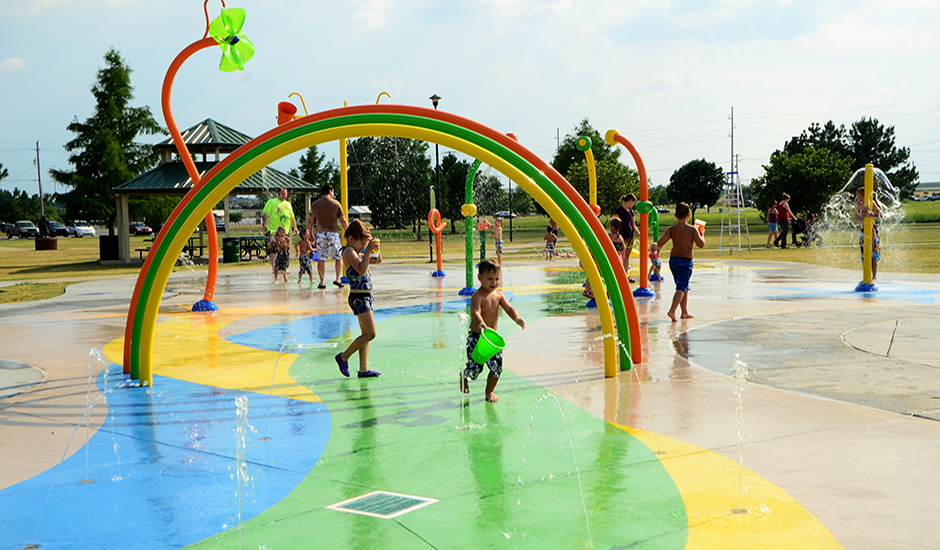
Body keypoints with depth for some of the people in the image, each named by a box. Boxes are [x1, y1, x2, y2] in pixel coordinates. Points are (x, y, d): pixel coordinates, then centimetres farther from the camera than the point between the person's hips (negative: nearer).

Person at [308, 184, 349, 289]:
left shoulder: (315, 204, 7)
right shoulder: (336, 203, 1)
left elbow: (310, 221, 11)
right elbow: (343, 220, 3)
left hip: (320, 233, 2)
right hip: (333, 232, -2)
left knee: (321, 259, 2)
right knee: (339, 257, 7)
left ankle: (322, 282, 0)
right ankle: (338, 278, -7)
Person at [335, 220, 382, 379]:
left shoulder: (357, 252, 18)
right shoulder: (349, 251, -11)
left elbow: (378, 260, 27)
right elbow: (361, 269, -26)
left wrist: (375, 248, 9)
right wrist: (368, 250, -25)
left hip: (365, 297, 10)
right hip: (358, 297, -10)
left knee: (366, 334, 11)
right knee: (370, 333, -11)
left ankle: (364, 369, 14)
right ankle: (344, 357, 0)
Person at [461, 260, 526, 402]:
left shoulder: (499, 295, 6)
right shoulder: (478, 296, -16)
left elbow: (509, 308, -4)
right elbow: (475, 312, -31)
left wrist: (517, 318, -26)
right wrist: (480, 323, -52)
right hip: (476, 337, -6)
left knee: (497, 367, -2)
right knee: (474, 368, -4)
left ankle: (489, 391, 24)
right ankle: (464, 375, 34)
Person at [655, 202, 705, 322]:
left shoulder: (671, 229, -1)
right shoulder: (692, 229, -8)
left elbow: (660, 243, -11)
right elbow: (701, 244, -11)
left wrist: (658, 248, 11)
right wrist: (702, 235, 7)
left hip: (673, 259, 5)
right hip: (686, 260, -5)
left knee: (683, 286, 19)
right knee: (682, 287, -7)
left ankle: (685, 312, 26)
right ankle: (672, 310, -25)